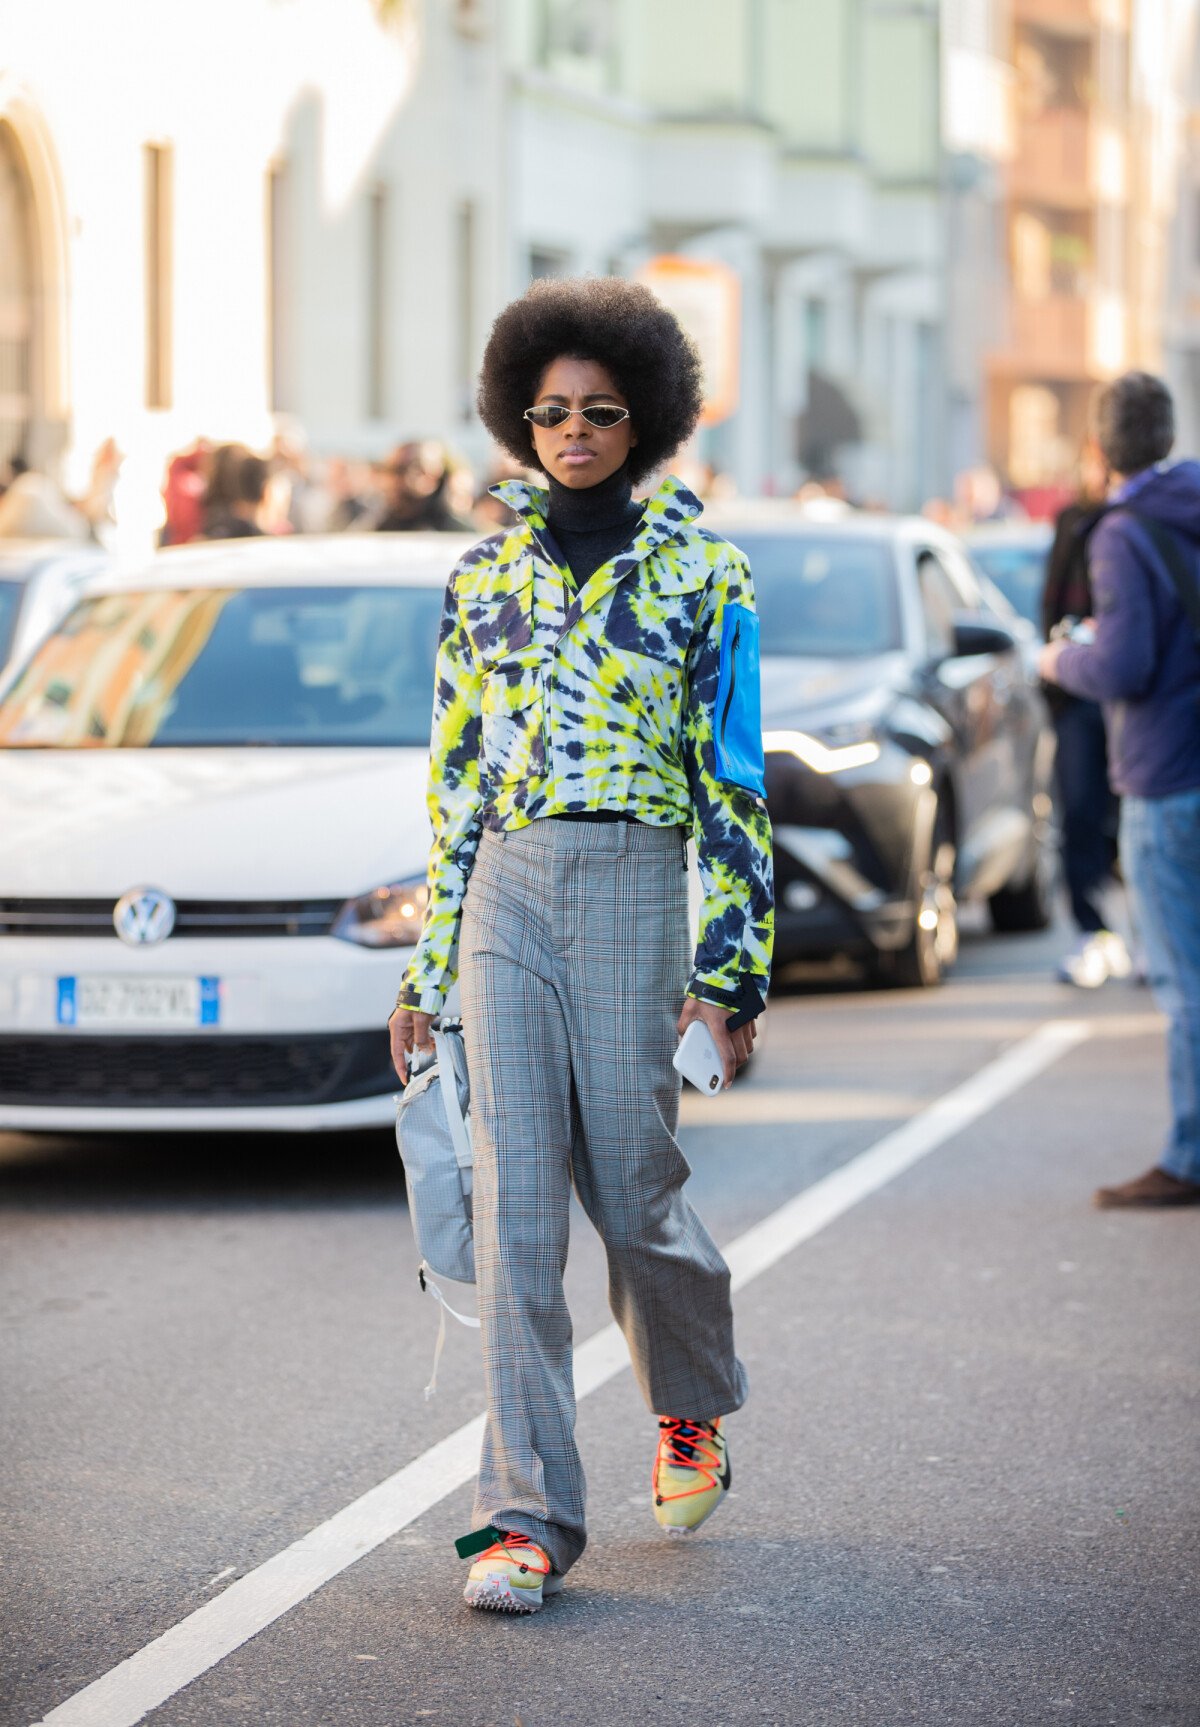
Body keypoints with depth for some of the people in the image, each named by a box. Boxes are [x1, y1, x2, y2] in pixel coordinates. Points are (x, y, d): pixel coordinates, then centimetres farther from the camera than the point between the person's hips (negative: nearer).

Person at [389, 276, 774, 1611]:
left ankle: (692, 1404, 34)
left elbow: (733, 776, -1)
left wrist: (731, 968, -5)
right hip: (505, 894, 3)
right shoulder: (485, 576, 11)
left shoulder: (698, 573, 0)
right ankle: (526, 1514, -6)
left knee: (630, 1183, 2)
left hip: (634, 886, -3)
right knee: (515, 1197, -5)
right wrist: (431, 967, 14)